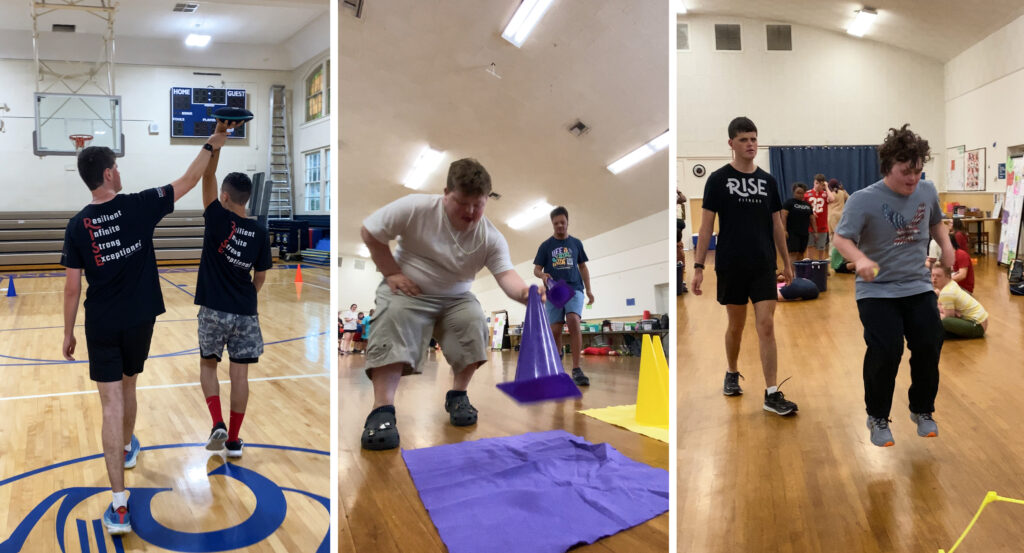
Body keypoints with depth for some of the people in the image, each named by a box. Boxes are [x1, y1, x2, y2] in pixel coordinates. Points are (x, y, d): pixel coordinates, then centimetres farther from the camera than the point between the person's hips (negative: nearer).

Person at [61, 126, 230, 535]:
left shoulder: (78, 225, -7)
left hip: (101, 326, -1)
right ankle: (128, 447, 52)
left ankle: (119, 505, -6)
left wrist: (69, 333, 7)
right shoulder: (139, 206, -9)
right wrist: (212, 145, 14)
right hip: (139, 321, 1)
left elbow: (72, 287, -4)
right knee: (127, 387, 25)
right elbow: (187, 182, 3)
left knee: (111, 404, -2)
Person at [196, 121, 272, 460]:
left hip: (214, 310, -2)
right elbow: (260, 277, 6)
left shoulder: (218, 220, -9)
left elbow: (207, 176, -6)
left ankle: (218, 425, 3)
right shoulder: (260, 233, -1)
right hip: (246, 313, 2)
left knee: (208, 365, 18)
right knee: (239, 374, 7)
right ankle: (234, 441, 12)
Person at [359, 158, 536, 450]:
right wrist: (392, 273, -13)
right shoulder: (416, 208, -19)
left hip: (456, 297, 3)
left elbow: (506, 274, -25)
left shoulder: (491, 237, -12)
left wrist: (525, 293, -49)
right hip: (406, 289, -3)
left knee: (475, 324, -23)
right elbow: (369, 231, -10)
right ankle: (382, 408, -30)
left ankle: (458, 395, 0)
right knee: (393, 325, -31)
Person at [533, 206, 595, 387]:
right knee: (555, 329, -2)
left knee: (574, 321, -23)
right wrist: (542, 275, -17)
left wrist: (588, 289, 10)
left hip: (574, 289, -1)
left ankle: (576, 370, -24)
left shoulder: (576, 243, 12)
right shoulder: (546, 246, 8)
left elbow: (582, 266, 17)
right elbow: (536, 269, 6)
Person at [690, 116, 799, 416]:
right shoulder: (718, 179, -4)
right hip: (731, 266, -2)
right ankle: (732, 375, 35)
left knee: (766, 326, -5)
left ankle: (772, 394, -2)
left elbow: (776, 224, 13)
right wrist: (698, 267, -10)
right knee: (736, 325, 11)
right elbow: (706, 225, -5)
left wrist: (786, 262, 13)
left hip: (763, 266, 2)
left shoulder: (767, 180, 7)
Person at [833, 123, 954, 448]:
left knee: (929, 346, -1)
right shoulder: (864, 200, -15)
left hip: (918, 287, 5)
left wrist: (946, 245, 3)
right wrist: (860, 259, -41)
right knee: (885, 352, -14)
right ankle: (878, 418, 10)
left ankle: (922, 411, 25)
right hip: (877, 291, -5)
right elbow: (841, 238, -21)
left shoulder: (927, 191, 2)